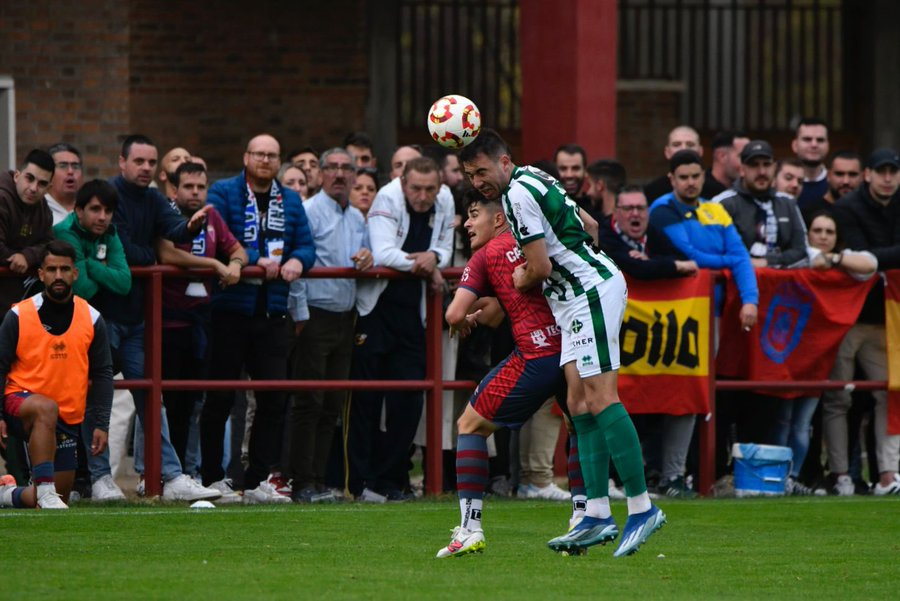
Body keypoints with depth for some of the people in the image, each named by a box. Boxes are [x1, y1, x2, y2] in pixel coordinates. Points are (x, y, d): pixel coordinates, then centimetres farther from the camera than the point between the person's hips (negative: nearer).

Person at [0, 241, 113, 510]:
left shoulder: (92, 319, 2)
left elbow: (102, 374, 6)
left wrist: (101, 424, -1)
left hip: (67, 417, 4)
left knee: (60, 495, 2)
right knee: (46, 408, -40)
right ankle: (44, 491, -42)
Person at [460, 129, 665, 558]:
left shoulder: (518, 194, -15)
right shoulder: (533, 179, 16)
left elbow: (540, 269, -15)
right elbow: (588, 224, 27)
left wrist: (521, 281, 8)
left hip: (591, 293, -11)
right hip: (579, 299, 11)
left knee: (600, 398, -15)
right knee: (580, 405, 4)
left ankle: (642, 507, -17)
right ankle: (597, 516, 0)